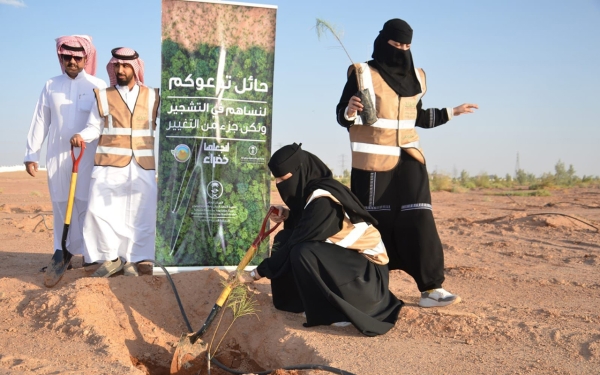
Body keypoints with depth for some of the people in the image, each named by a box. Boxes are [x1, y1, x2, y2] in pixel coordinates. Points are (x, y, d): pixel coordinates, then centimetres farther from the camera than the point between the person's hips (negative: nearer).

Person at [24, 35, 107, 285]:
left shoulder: (98, 86, 2)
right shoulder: (51, 86, 10)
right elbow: (40, 121, 10)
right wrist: (31, 154, 6)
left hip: (88, 155, -2)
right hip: (57, 154, 3)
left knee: (86, 204, -2)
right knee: (61, 204, 4)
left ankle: (90, 254, 6)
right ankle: (62, 252, 9)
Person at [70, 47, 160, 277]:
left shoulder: (152, 97, 11)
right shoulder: (103, 96, 8)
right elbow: (95, 127, 4)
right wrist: (81, 136, -15)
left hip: (142, 166, 1)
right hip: (109, 164, 0)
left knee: (139, 214, 2)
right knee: (99, 210, -6)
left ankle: (130, 260, 16)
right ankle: (110, 258, 9)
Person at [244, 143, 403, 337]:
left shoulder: (323, 200, -25)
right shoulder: (312, 190, 0)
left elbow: (299, 243, -23)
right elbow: (300, 233, 14)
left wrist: (259, 272, -15)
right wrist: (289, 217, -6)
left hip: (366, 270, -9)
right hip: (343, 256, 9)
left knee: (301, 253, -29)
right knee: (284, 240, 0)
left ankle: (340, 311, -12)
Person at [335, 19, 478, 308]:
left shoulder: (415, 77, 12)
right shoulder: (363, 74, -5)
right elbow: (342, 115, -6)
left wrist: (452, 112, 22)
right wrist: (350, 110, -28)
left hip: (408, 158, 4)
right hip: (373, 160, -4)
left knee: (419, 221, -5)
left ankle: (430, 288, -4)